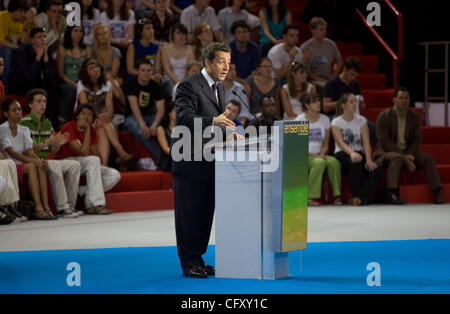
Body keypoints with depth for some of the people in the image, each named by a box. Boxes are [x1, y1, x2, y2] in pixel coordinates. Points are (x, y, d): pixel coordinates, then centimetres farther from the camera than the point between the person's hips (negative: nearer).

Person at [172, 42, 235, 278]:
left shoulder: (219, 88, 15)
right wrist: (214, 122, -39)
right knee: (189, 213, -2)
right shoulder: (189, 86, -13)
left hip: (210, 160, 8)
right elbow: (185, 118, -26)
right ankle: (189, 263, 4)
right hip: (190, 161, -8)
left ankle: (198, 260, 19)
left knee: (205, 213, 11)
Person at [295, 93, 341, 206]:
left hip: (319, 155, 4)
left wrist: (322, 154, -9)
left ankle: (337, 195, -23)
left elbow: (326, 144, 13)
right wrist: (314, 155, -17)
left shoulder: (324, 119, 11)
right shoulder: (299, 120, -2)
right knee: (319, 163, -34)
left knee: (334, 162, -27)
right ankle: (311, 197, -31)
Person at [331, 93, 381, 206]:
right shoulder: (336, 123, 1)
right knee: (356, 161, -38)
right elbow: (340, 142, -17)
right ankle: (355, 196, -27)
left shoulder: (361, 120, 10)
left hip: (359, 153, 3)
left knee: (376, 170, -28)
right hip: (342, 155, -3)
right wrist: (352, 153, -39)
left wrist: (369, 160, -20)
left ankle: (361, 197, -25)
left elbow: (366, 143, -1)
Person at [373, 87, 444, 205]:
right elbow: (384, 142, -15)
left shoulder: (414, 117, 7)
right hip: (386, 152, -5)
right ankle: (392, 194, -46)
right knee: (397, 158, -37)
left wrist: (409, 155, -16)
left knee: (427, 158, -18)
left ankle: (437, 193, -22)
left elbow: (417, 140, 5)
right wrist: (404, 157, -23)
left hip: (407, 152, 5)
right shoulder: (384, 116, -8)